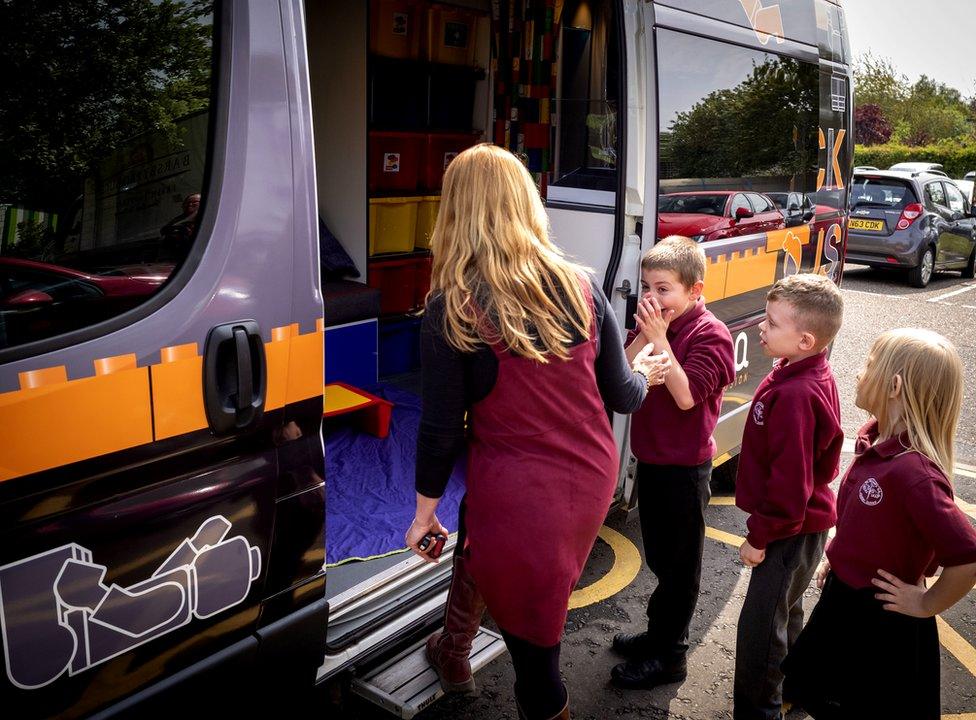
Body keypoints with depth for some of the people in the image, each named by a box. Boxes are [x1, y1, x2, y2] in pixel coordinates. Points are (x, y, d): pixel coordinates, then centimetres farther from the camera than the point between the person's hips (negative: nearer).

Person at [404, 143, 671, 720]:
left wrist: (425, 511, 2)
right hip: (591, 480, 6)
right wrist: (646, 375, 25)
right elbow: (620, 396, 2)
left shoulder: (452, 308, -15)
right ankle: (454, 654, 60)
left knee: (532, 637, 14)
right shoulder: (582, 288, -4)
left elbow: (442, 427, -12)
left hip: (518, 496, -6)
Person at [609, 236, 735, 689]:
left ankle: (668, 656, 21)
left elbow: (686, 396, -27)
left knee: (680, 563, 8)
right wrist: (644, 336, -16)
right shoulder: (650, 323, 4)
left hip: (684, 467, -7)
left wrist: (660, 339, -26)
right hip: (650, 459, 7)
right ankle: (659, 633, 39)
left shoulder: (709, 334, -17)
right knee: (659, 558, 21)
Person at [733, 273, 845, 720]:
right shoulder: (814, 376, 2)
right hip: (803, 522, 11)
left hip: (790, 532, -11)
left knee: (759, 626, 1)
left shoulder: (795, 395, -30)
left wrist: (759, 537, -16)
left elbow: (789, 481, -28)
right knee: (785, 611, 26)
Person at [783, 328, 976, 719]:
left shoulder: (913, 471, -32)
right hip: (843, 599, 8)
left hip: (884, 622, -8)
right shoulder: (874, 438, -4)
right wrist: (836, 559, 12)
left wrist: (926, 605, -21)